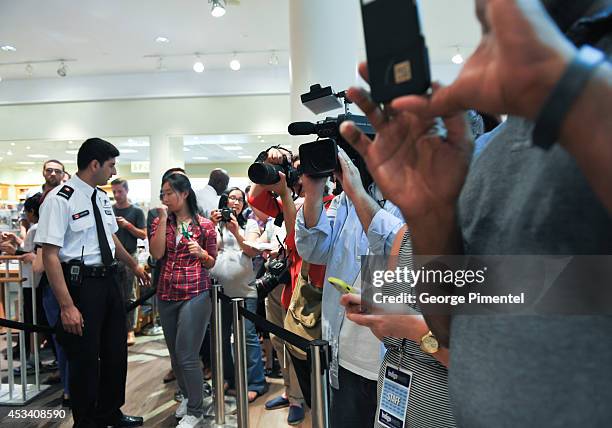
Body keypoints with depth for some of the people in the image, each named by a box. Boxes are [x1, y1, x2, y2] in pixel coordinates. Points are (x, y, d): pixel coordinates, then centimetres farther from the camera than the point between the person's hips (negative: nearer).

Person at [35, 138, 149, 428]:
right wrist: (67, 306, -23)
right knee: (85, 357, 7)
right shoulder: (60, 199, -16)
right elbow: (50, 255, -20)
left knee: (116, 351, 19)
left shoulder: (102, 198, 7)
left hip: (109, 280, 8)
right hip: (81, 284, -8)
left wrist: (134, 266, 31)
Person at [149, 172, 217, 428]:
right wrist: (164, 219, -9)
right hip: (166, 294, 5)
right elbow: (156, 253, -9)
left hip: (195, 293, -4)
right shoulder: (160, 222, 8)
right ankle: (187, 396, 38)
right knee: (175, 355, 15)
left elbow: (211, 263, 7)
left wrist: (201, 253, -15)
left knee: (186, 356, -7)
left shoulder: (204, 225, -1)